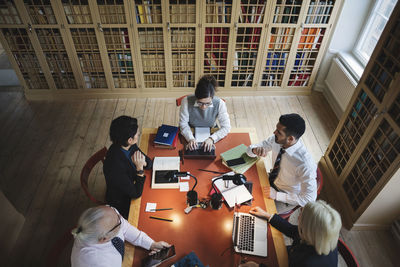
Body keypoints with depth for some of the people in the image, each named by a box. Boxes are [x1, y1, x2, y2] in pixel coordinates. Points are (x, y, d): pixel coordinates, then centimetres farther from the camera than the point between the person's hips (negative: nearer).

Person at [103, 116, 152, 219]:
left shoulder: (130, 146, -16)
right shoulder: (115, 165, -38)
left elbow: (149, 162, -1)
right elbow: (136, 194, -27)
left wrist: (143, 162, -23)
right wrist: (140, 169, -32)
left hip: (132, 184, 7)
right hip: (122, 204, -7)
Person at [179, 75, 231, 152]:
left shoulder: (219, 104, -24)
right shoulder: (187, 101, -25)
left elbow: (226, 127, -20)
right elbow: (183, 123, -15)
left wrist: (212, 139, -35)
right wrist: (190, 138, -33)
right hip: (191, 133, 0)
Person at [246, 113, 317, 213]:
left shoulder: (305, 164, -36)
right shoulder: (276, 140, -19)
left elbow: (309, 199, -27)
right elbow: (250, 150, -6)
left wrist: (277, 195, -28)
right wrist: (255, 150, -31)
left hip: (288, 196, -5)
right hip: (271, 182, 6)